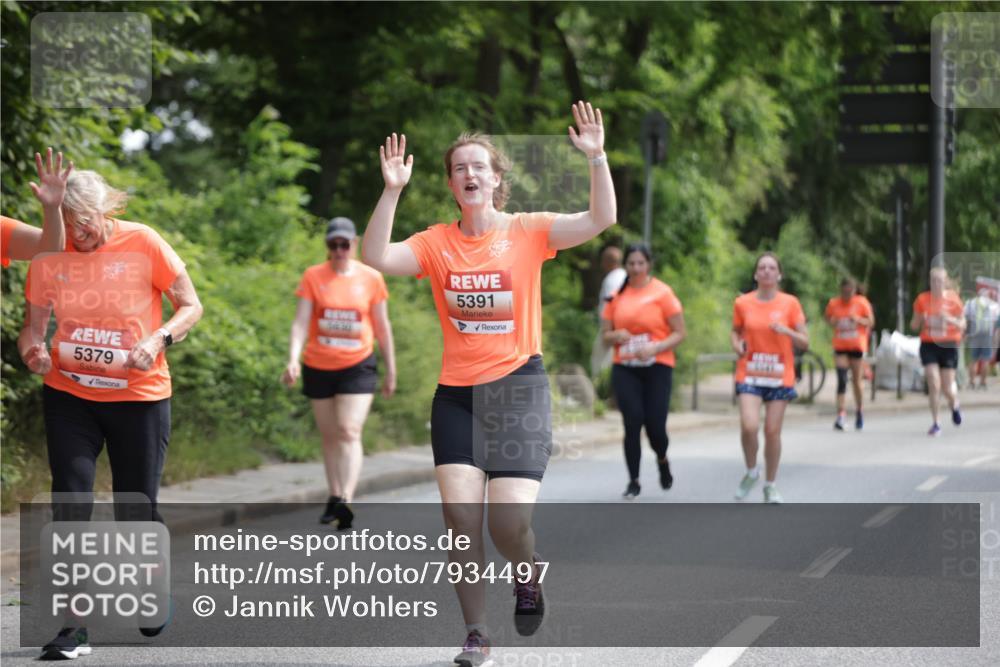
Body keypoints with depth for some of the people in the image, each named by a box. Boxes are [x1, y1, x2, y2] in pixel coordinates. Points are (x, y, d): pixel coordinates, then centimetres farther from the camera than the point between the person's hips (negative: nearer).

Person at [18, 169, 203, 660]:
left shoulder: (143, 244, -9)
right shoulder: (48, 257, -3)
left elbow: (191, 306, -4)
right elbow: (33, 323, 6)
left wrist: (158, 339, -22)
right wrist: (32, 351, -18)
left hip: (139, 395, -1)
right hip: (69, 396, 2)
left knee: (138, 507, 6)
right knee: (70, 503, -9)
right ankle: (74, 625, -6)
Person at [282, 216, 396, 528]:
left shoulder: (371, 278, 0)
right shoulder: (313, 277, -2)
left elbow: (382, 326, 7)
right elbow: (300, 322, -7)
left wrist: (391, 370, 9)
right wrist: (293, 360, -22)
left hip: (358, 366, -2)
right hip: (319, 367, 2)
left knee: (349, 432, -14)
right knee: (330, 436, 10)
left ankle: (346, 501, -23)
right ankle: (334, 497, 22)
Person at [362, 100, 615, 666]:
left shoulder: (527, 231, -2)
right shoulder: (437, 243, 3)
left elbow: (601, 220, -12)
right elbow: (377, 258, -11)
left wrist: (597, 158, -23)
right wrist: (392, 191, -19)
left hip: (518, 386, -2)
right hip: (457, 392, 2)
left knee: (510, 521, -13)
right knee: (460, 515, -8)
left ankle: (529, 577, 24)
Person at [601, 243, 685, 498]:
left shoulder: (662, 292, -2)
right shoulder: (617, 295, 8)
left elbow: (679, 333, -3)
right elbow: (606, 335, 14)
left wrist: (655, 347, -18)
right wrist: (616, 336, -9)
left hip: (657, 368, -2)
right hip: (625, 369, 2)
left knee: (655, 426, -6)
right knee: (632, 425, -7)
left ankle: (662, 460, 28)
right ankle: (633, 481, 5)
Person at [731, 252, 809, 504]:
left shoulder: (790, 303, -1)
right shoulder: (742, 303, 1)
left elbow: (804, 343, 0)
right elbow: (735, 331, 17)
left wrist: (787, 331, -19)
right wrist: (737, 344, -5)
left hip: (780, 376, 0)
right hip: (750, 374, 0)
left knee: (773, 431, 2)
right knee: (749, 426, -18)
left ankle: (770, 486, 19)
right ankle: (751, 472, 9)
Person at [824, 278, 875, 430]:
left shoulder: (862, 303, -4)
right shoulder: (833, 303, 0)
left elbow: (871, 322, 0)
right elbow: (828, 318, 14)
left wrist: (859, 320, -19)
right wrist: (832, 322, -10)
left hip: (857, 346, 0)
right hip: (840, 346, 0)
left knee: (856, 381, 8)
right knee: (841, 380, -11)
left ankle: (858, 412, 28)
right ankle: (841, 414, -15)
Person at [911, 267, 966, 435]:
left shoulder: (953, 299, -1)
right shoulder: (922, 299, 0)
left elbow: (962, 325, 3)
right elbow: (914, 326, 8)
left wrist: (950, 319, -16)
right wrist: (920, 320, -15)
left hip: (948, 346, 0)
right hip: (929, 345, 0)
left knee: (947, 388, 1)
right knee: (934, 385, -12)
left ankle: (955, 405, 37)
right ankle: (935, 424, -1)